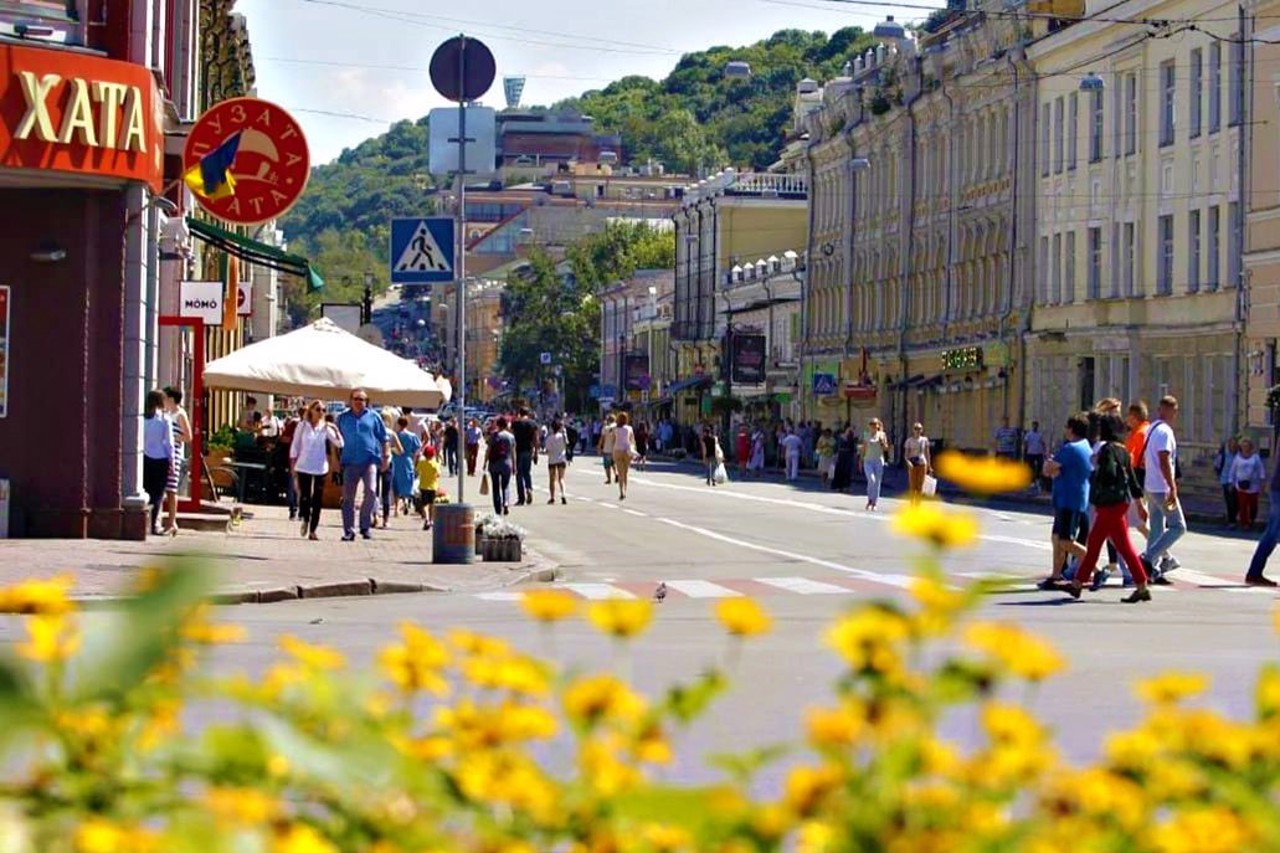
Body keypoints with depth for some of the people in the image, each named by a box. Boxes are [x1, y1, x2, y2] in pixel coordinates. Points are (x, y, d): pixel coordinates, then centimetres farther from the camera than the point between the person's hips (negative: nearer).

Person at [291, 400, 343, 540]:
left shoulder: (325, 428, 4)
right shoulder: (302, 426, 1)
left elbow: (339, 444, -2)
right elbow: (294, 446, 4)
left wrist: (336, 430, -16)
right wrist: (293, 466, 1)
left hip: (321, 468, 1)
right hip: (303, 467, -1)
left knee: (318, 500, 0)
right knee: (305, 497, -6)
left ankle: (312, 530, 8)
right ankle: (305, 519, 23)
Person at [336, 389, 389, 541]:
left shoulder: (373, 417, 9)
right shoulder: (343, 418, 12)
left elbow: (384, 439, 12)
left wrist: (386, 456, 3)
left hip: (369, 461, -2)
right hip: (350, 462, 2)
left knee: (371, 491, -17)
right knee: (348, 497, 0)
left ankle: (365, 526, -3)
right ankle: (349, 530, 6)